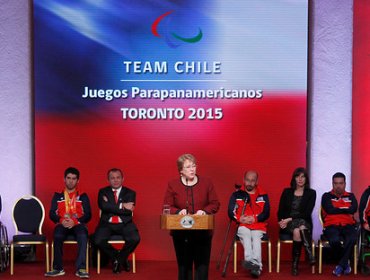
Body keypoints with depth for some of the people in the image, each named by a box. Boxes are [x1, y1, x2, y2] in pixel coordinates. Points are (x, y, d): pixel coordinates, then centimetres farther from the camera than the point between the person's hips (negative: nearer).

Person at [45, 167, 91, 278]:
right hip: (62, 224, 1)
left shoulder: (83, 196, 12)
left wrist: (75, 221, -15)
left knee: (83, 236, -36)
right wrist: (61, 220, -14)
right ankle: (58, 268, -26)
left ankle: (81, 268, -37)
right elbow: (52, 214, 7)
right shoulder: (57, 195, 15)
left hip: (78, 224, -1)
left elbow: (88, 215, 2)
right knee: (57, 236, -35)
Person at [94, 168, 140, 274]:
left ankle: (119, 258, 2)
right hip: (107, 224, 1)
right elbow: (103, 206, -11)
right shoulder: (103, 192, 10)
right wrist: (122, 206, -12)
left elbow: (128, 211, -8)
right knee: (97, 241, -27)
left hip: (124, 224, 0)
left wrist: (111, 207, -7)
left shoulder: (130, 193, 8)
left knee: (135, 239, -28)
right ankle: (117, 257, 3)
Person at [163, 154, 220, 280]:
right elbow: (167, 207, 2)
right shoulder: (172, 185, 2)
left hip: (203, 232, 0)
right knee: (184, 265, 5)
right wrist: (178, 211, -19)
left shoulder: (206, 183, 3)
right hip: (181, 233, 0)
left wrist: (205, 210, -16)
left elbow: (215, 204, 4)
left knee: (202, 264, 0)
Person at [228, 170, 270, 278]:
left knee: (256, 237, -32)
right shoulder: (236, 195, 13)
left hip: (258, 227, 0)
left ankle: (255, 263, -50)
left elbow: (266, 213, 5)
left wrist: (255, 218, -14)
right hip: (242, 226, 0)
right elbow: (231, 212, 5)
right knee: (246, 234, -33)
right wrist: (240, 218, -15)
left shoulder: (263, 195, 14)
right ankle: (256, 266, -51)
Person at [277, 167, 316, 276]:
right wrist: (283, 221, -13)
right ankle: (310, 255, -36)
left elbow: (307, 213, -4)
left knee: (297, 231, -37)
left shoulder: (311, 193, 7)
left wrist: (290, 219, -13)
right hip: (288, 225, 1)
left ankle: (295, 265, -39)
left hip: (304, 223, -1)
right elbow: (280, 211, 9)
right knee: (297, 230, -36)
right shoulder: (287, 192, 13)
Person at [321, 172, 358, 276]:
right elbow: (330, 210, -8)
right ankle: (346, 262, -4)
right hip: (332, 226, -1)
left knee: (352, 238, -35)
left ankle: (341, 265, -16)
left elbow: (353, 209, -2)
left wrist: (337, 210, -1)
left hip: (348, 225, 2)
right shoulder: (327, 196, 11)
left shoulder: (350, 196, 18)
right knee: (334, 240, -36)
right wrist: (346, 210, 0)